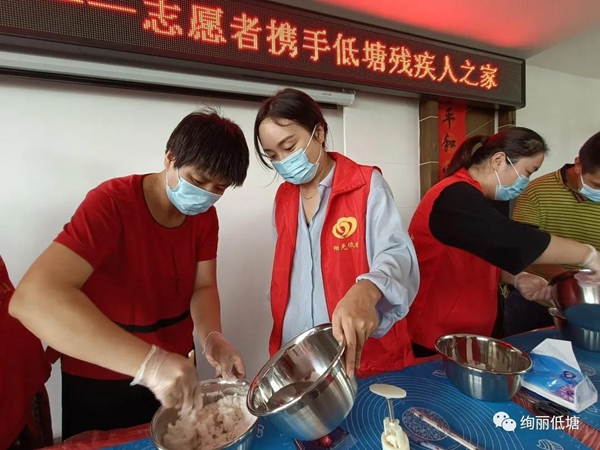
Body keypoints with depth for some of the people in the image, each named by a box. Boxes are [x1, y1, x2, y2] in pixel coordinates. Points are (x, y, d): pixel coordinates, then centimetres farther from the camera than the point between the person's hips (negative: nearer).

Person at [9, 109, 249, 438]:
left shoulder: (206, 217, -8)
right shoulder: (112, 203, -27)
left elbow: (203, 287, -6)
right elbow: (33, 298, -38)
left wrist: (211, 337, -27)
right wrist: (149, 360, -47)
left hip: (175, 368, 5)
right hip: (100, 380, -5)